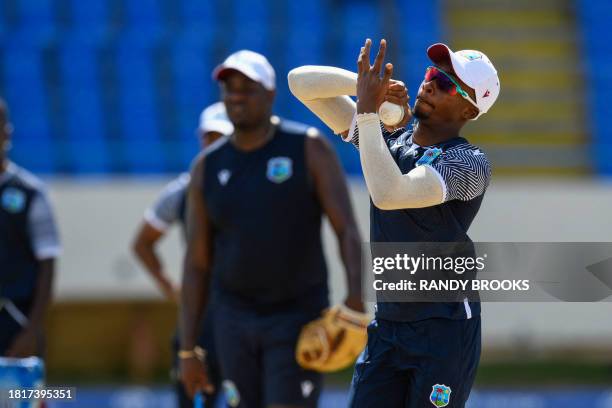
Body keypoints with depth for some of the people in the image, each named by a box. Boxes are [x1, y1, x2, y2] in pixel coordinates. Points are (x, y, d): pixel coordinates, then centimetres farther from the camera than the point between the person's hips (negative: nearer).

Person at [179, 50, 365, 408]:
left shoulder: (310, 148, -9)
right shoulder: (208, 167, 1)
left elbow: (348, 231, -15)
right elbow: (197, 264, 4)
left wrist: (356, 297, -33)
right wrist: (187, 351, 1)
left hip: (299, 318, -4)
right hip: (237, 318, 4)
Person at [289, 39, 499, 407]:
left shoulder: (469, 163, -13)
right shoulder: (385, 136, 7)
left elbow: (389, 195, -30)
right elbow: (302, 82, 4)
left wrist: (368, 110, -23)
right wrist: (368, 86, -14)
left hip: (445, 331, -6)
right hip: (387, 327, 6)